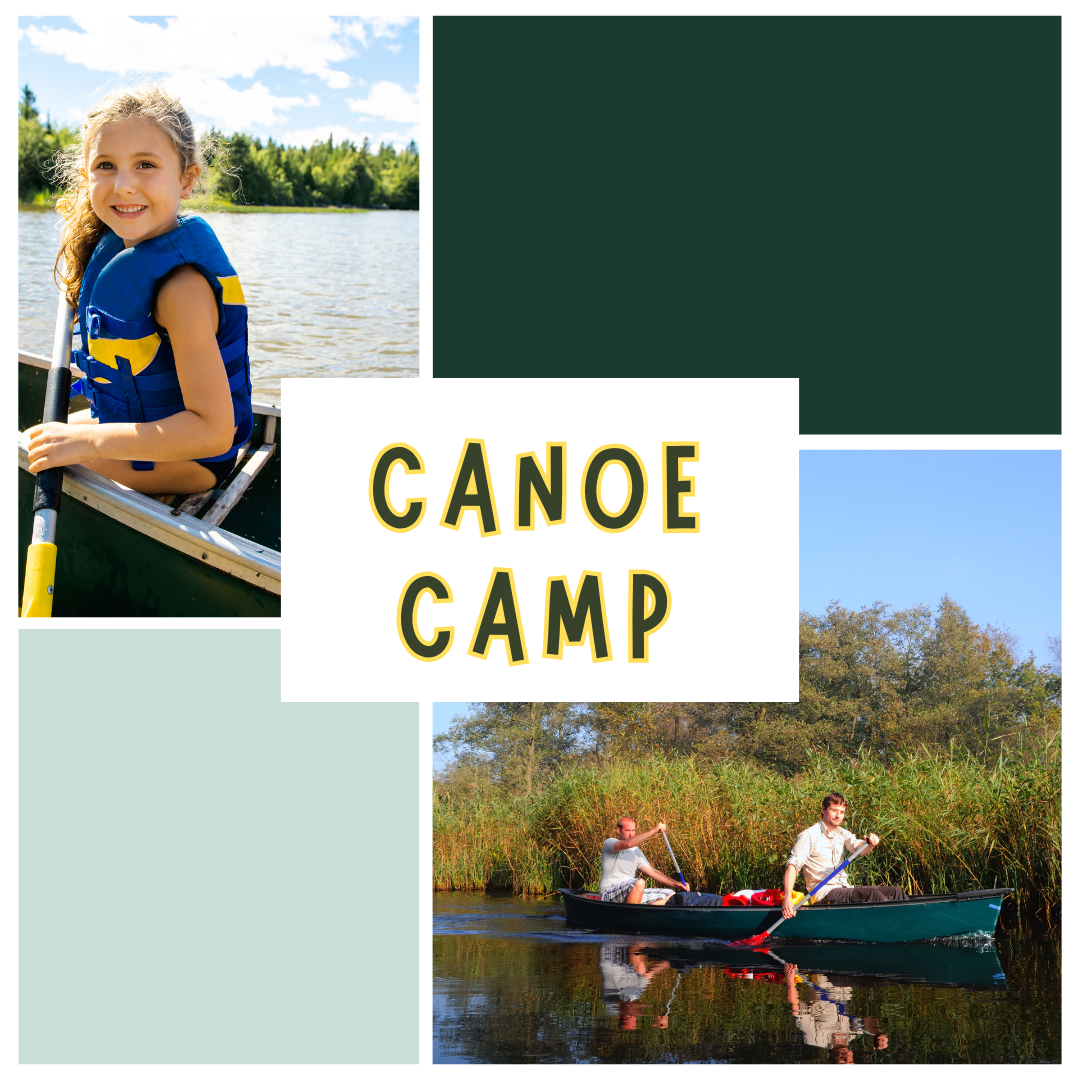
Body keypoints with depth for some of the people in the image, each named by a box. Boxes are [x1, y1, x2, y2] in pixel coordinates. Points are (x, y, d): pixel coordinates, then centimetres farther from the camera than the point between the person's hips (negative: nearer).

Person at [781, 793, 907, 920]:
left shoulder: (843, 834, 15)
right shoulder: (809, 835, -5)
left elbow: (857, 846, -6)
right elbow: (793, 865, -14)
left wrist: (870, 843, -32)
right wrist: (787, 899, -27)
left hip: (845, 889, 7)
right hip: (823, 894, -7)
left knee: (894, 892, -7)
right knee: (873, 894, -27)